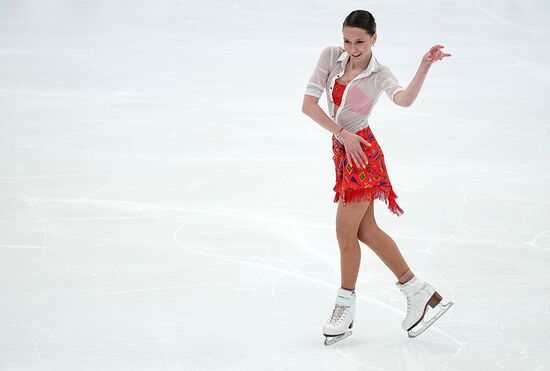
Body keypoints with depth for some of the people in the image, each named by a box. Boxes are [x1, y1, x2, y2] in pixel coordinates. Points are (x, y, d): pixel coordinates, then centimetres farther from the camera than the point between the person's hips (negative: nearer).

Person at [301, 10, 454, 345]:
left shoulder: (380, 75, -9)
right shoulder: (331, 57, 0)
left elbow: (404, 99, -31)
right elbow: (309, 105, -6)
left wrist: (425, 67, -43)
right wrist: (342, 133, -14)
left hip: (362, 154, -6)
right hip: (342, 151, 6)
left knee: (346, 232, -2)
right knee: (366, 230, 12)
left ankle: (346, 307, 16)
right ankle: (419, 293, 22)